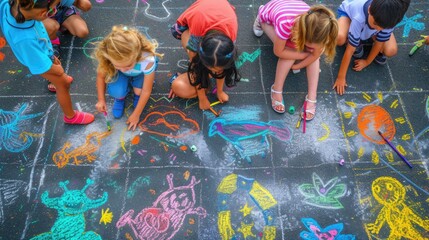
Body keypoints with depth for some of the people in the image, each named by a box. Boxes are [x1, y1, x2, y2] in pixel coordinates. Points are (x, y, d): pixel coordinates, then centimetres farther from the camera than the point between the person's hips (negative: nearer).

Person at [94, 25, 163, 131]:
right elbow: (101, 76, -12)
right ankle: (120, 97, 10)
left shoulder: (147, 60, -43)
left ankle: (137, 95, 8)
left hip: (140, 73, -1)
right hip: (121, 75, 1)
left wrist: (136, 115, -19)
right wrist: (101, 100, -8)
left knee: (139, 91, -29)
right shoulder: (108, 57, -37)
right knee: (116, 91, -27)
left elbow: (146, 91, -28)